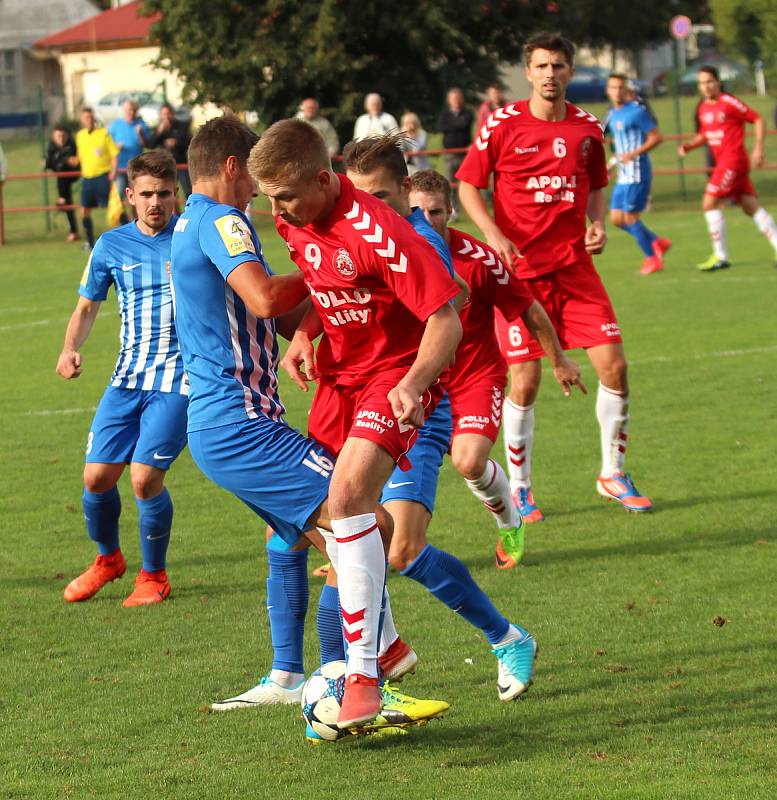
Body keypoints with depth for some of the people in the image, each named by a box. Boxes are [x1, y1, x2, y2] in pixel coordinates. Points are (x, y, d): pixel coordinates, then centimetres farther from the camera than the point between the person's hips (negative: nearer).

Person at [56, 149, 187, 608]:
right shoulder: (112, 246, 6)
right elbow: (88, 307, 16)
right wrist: (71, 349, -3)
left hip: (178, 378, -4)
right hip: (128, 379, 4)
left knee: (145, 477, -15)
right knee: (98, 476, -1)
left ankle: (154, 575, 8)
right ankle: (108, 558, 28)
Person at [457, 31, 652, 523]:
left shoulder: (588, 129, 5)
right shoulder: (503, 124, -4)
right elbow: (469, 186, 1)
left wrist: (598, 224, -1)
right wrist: (493, 233, -14)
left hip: (574, 265, 3)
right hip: (520, 269, -3)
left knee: (614, 366, -4)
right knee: (525, 381, -6)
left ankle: (613, 474, 15)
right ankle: (519, 488, 11)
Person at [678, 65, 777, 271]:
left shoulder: (729, 103, -10)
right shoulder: (703, 108, 13)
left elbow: (758, 120, -7)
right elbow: (704, 135, 27)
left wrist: (758, 149, -13)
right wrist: (689, 145, 7)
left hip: (733, 160, -8)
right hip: (723, 162, 8)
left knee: (710, 203, -10)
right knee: (751, 206, 6)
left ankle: (721, 256, -4)